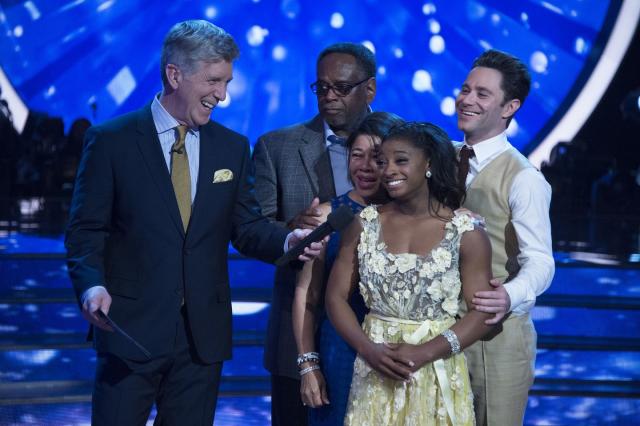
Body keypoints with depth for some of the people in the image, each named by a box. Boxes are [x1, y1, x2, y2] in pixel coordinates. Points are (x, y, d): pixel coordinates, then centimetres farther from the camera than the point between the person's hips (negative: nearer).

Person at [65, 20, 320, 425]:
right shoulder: (111, 140, -2)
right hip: (132, 328, -3)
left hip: (204, 332, 4)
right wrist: (92, 285, -20)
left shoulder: (233, 147, 9)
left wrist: (287, 240, -11)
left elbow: (246, 225, 10)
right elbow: (86, 229, -3)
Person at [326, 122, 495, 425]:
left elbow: (483, 312, -8)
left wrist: (423, 354, -18)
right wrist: (368, 349, -13)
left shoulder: (466, 232, -5)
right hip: (374, 375, 2)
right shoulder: (364, 225, 3)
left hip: (437, 374, -2)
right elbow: (336, 296, 2)